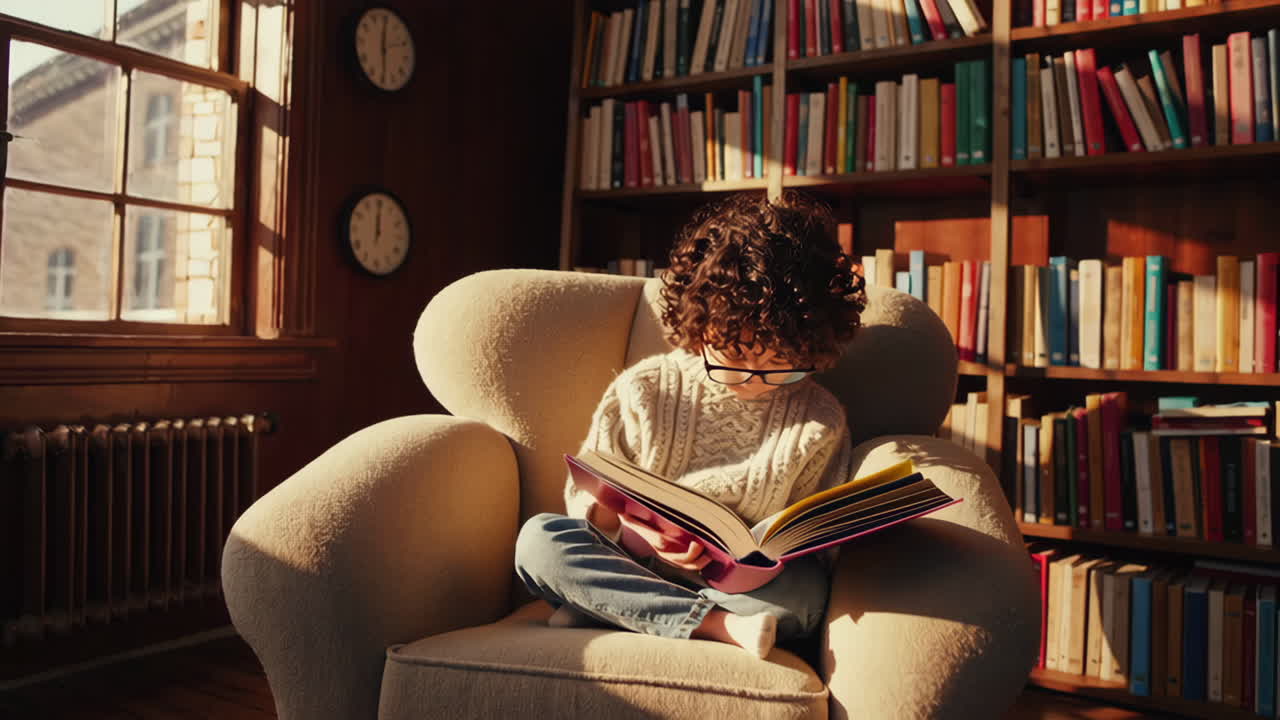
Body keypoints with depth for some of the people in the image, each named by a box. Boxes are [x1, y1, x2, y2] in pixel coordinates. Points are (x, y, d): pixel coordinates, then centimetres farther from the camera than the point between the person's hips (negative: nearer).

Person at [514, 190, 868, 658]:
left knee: (804, 590, -32)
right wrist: (634, 534, -21)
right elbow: (586, 499, 2)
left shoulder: (820, 422, 0)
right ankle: (718, 625, -29)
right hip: (634, 564, 1)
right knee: (539, 537, -25)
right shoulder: (642, 391, -2)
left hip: (748, 587, 0)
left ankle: (606, 609, -22)